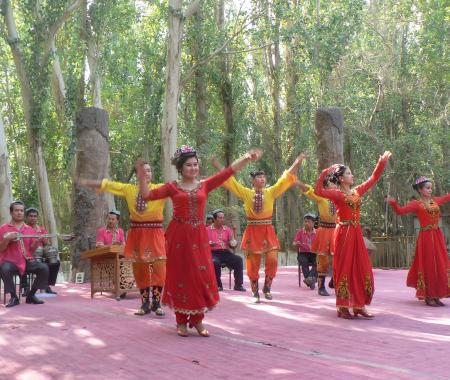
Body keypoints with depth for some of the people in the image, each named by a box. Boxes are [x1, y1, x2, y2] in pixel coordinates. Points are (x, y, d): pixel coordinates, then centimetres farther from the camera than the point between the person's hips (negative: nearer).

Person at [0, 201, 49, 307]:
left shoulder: (29, 229, 12)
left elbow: (32, 249, 9)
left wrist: (37, 241, -10)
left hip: (27, 261, 3)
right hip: (10, 261, -3)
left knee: (44, 268, -23)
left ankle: (31, 295, -6)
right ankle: (14, 297, -17)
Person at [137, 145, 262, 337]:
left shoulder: (205, 184, 7)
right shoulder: (173, 187, 3)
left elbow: (228, 171, 2)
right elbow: (147, 195, -2)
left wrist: (247, 157, -4)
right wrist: (141, 175, -14)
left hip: (198, 236, 2)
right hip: (179, 236, -2)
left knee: (201, 276, 0)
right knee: (180, 275, 3)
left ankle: (197, 320, 12)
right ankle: (181, 321, 12)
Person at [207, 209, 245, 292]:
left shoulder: (228, 229, 16)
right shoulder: (208, 230, 6)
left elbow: (232, 245, 15)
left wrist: (233, 244, -10)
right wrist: (209, 244, -17)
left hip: (226, 253, 3)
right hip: (213, 253, -3)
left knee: (238, 259, -23)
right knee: (215, 262, -37)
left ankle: (238, 285, -19)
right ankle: (218, 285, -21)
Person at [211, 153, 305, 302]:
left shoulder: (271, 192, 5)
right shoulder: (246, 193, 3)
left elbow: (285, 179, 5)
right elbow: (230, 181, 4)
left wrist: (296, 163, 1)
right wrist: (218, 167, 1)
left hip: (268, 231, 1)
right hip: (252, 231, -1)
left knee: (272, 260, -9)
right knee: (253, 264, 1)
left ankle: (267, 288, 12)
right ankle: (255, 292, 14)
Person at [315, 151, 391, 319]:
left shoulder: (357, 191, 12)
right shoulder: (337, 194, -6)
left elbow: (373, 179, 23)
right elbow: (318, 191, -23)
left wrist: (382, 162, 19)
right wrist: (325, 173, -22)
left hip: (357, 233, 7)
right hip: (344, 233, -7)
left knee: (361, 268, 6)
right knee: (344, 268, -3)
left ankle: (359, 305, 12)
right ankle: (342, 307, 2)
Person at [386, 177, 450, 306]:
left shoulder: (435, 200, 12)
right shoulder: (416, 204, -4)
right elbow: (400, 210, -14)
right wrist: (393, 203, -33)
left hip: (438, 236, 6)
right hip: (426, 237, -6)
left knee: (439, 265, 7)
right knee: (428, 266, -3)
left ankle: (436, 295, 15)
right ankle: (428, 296, 3)